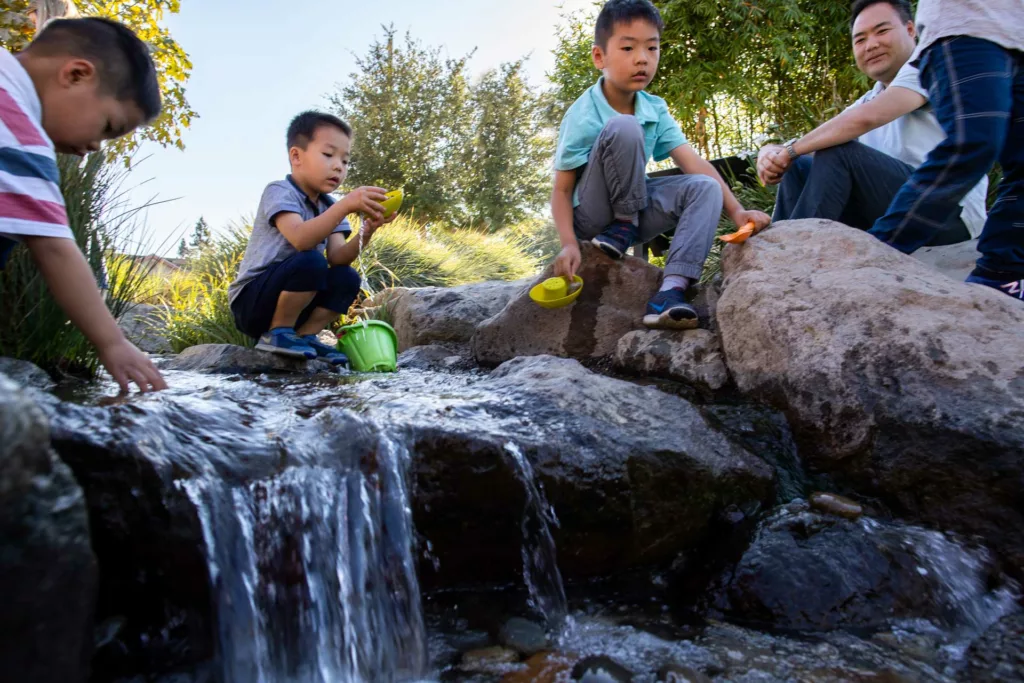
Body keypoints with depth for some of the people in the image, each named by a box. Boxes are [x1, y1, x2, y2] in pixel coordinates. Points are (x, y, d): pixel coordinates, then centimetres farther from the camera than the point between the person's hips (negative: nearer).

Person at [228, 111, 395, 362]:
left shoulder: (329, 206, 9)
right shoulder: (280, 191, -13)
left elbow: (337, 257, -8)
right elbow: (301, 239, -33)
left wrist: (366, 233, -26)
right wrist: (346, 205, -41)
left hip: (288, 303, 7)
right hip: (251, 302, -7)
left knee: (348, 278, -11)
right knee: (310, 261, -30)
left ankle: (303, 335, -1)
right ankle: (276, 334, -12)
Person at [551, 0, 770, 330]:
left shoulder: (655, 110, -2)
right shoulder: (582, 117, -18)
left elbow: (694, 164, -8)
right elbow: (562, 190, -15)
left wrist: (736, 210, -19)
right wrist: (569, 245, -28)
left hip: (634, 208, 6)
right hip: (591, 215, -6)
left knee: (705, 188, -17)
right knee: (624, 128, -27)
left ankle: (671, 290, -30)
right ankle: (625, 224, -12)